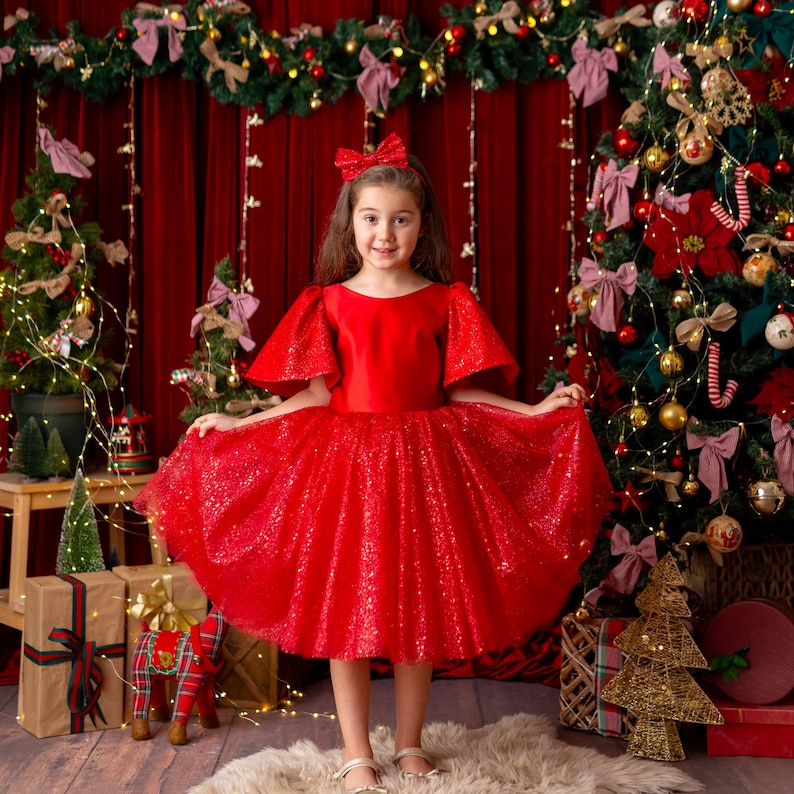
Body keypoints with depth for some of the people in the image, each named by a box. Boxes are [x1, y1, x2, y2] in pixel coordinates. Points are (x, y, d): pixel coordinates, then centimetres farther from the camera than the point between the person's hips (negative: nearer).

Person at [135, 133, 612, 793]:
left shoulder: (445, 302, 4)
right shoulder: (328, 303, 3)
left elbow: (461, 393, 3)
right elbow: (314, 397, 1)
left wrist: (535, 412, -6)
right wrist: (238, 426, -4)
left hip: (422, 462, 1)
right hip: (345, 463, 0)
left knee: (420, 609, 7)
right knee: (346, 609, 4)